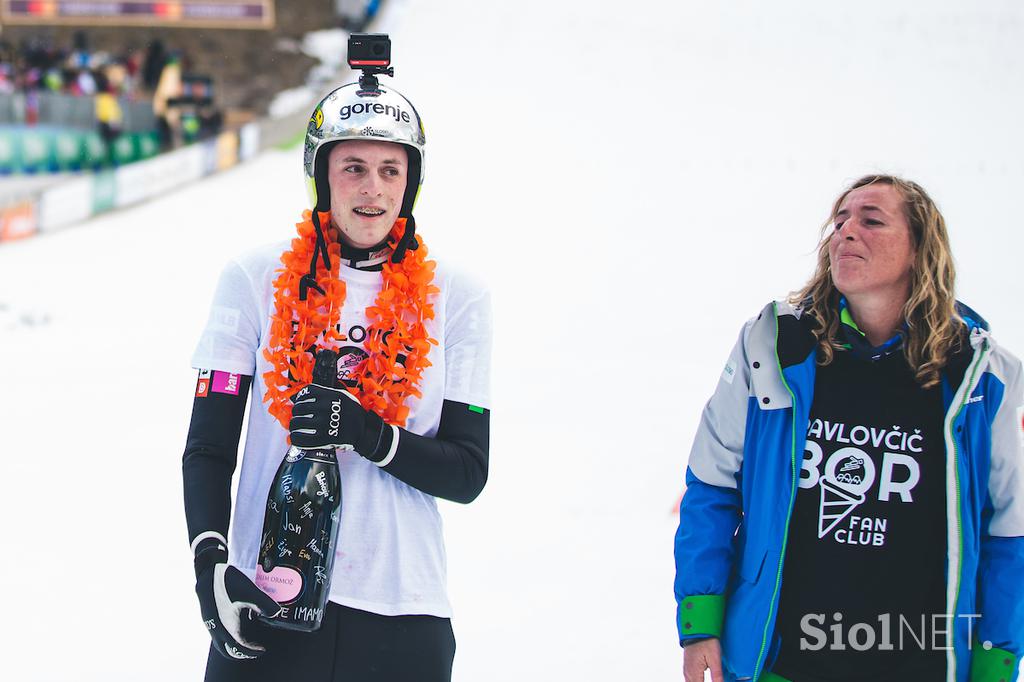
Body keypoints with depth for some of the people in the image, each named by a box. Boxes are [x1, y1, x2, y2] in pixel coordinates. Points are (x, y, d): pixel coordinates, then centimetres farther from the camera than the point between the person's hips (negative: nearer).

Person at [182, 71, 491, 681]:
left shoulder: (456, 299, 4)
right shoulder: (256, 281, 2)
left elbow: (468, 473, 1)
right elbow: (209, 448, 1)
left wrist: (369, 435, -16)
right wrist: (211, 566, -14)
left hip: (402, 612, 1)